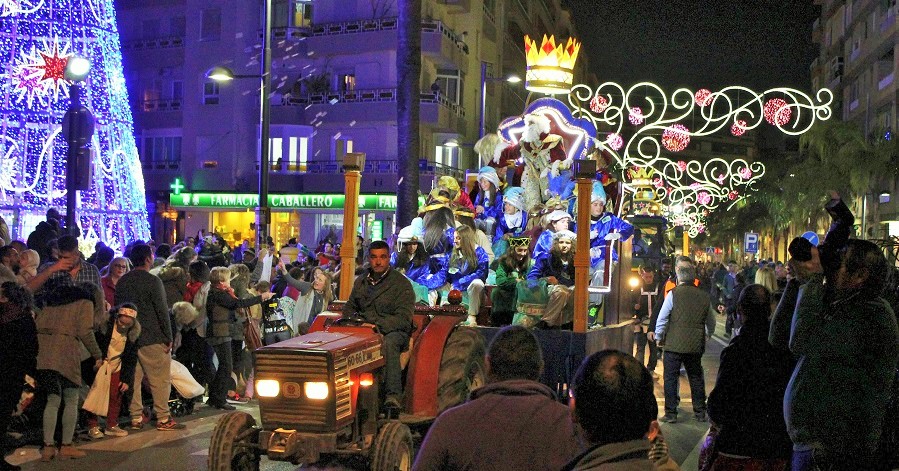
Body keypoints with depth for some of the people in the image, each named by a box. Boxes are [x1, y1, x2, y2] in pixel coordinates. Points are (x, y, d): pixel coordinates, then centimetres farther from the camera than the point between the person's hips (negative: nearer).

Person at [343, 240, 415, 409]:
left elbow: (403, 319, -11)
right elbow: (349, 308, 27)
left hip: (394, 331, -4)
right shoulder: (360, 281, 15)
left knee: (389, 342, -39)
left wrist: (378, 324, -25)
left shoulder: (401, 283, -3)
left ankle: (393, 395, -43)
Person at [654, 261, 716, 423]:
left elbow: (661, 319, -6)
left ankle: (671, 413, 3)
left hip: (674, 344, -4)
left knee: (671, 378, 3)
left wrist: (659, 337, 8)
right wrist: (707, 336, 32)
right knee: (696, 378, 15)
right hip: (696, 345, 4)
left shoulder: (673, 294, -8)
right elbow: (711, 322, 15)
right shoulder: (704, 296, 3)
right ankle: (700, 413, 20)